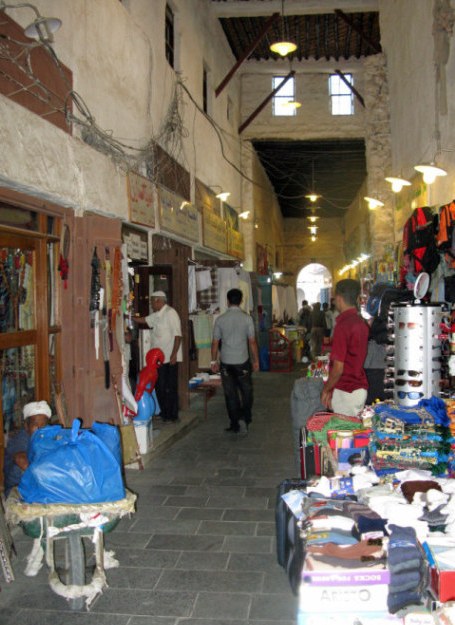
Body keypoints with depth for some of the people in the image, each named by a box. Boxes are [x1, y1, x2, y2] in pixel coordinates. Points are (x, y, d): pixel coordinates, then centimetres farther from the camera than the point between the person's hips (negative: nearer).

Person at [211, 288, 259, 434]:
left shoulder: (220, 319, -3)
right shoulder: (246, 318, -7)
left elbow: (215, 342, 1)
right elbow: (252, 341, -5)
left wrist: (214, 361, 12)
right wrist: (256, 360, 4)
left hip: (226, 362, 1)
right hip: (242, 361, -1)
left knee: (230, 393, 8)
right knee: (246, 391, 13)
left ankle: (235, 424, 13)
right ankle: (245, 419, 1)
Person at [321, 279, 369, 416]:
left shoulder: (343, 325, -18)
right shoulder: (361, 323, 8)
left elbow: (338, 368, -20)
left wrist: (326, 390, -4)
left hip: (345, 391, -8)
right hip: (360, 388, 8)